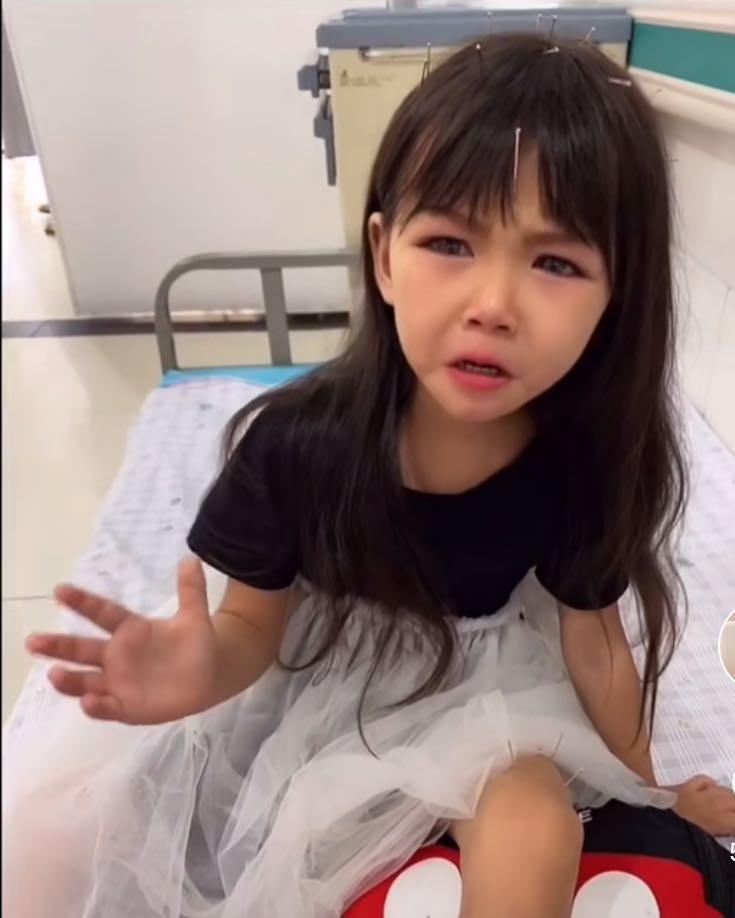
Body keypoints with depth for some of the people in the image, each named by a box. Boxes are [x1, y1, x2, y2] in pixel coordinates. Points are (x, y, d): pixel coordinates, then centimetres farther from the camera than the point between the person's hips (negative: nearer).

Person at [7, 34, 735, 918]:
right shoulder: (298, 441, -28)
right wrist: (206, 671, -40)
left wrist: (646, 785, 10)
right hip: (309, 679, 1)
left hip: (473, 690, 1)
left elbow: (593, 638, -6)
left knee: (536, 831, -29)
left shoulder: (581, 464, -24)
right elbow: (254, 622, -15)